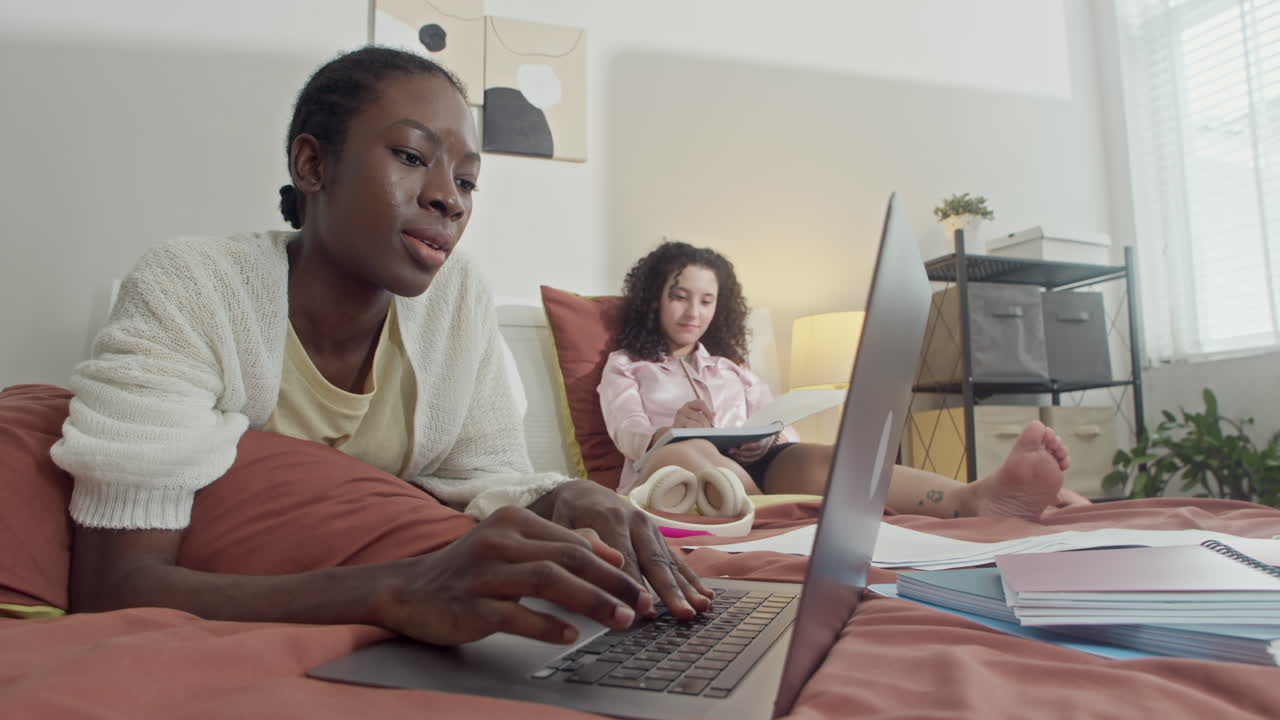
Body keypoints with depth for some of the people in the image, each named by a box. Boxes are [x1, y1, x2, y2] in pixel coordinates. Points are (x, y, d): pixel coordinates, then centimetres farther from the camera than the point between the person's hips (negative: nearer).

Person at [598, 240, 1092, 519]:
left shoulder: (730, 366, 32)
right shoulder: (624, 366, 21)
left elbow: (777, 425, 20)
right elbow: (627, 433, 2)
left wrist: (776, 437, -7)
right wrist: (673, 430, -22)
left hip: (751, 464, 2)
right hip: (672, 466, -2)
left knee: (823, 458, -32)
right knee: (691, 453, -41)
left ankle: (979, 497, -57)